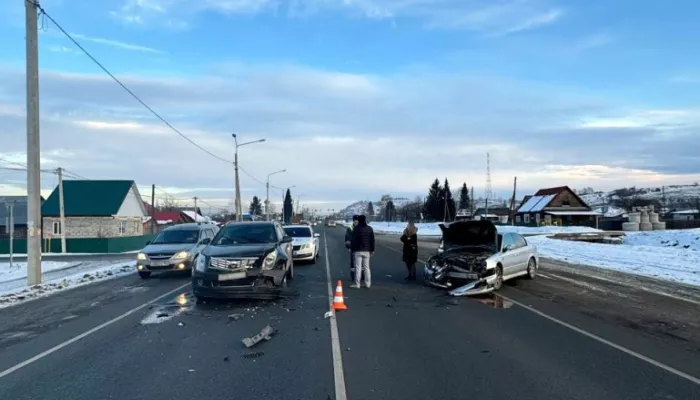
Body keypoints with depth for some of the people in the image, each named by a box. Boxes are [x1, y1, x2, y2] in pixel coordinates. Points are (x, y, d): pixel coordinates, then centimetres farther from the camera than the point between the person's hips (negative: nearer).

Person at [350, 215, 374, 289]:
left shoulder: (356, 229, -7)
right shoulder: (369, 229, 7)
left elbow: (353, 240, -7)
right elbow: (372, 240, 9)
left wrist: (352, 249, 0)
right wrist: (372, 250, 14)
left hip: (358, 251, -4)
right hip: (367, 251, 4)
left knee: (358, 267, -3)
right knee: (366, 267, 10)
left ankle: (357, 284, -3)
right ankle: (368, 284, 10)